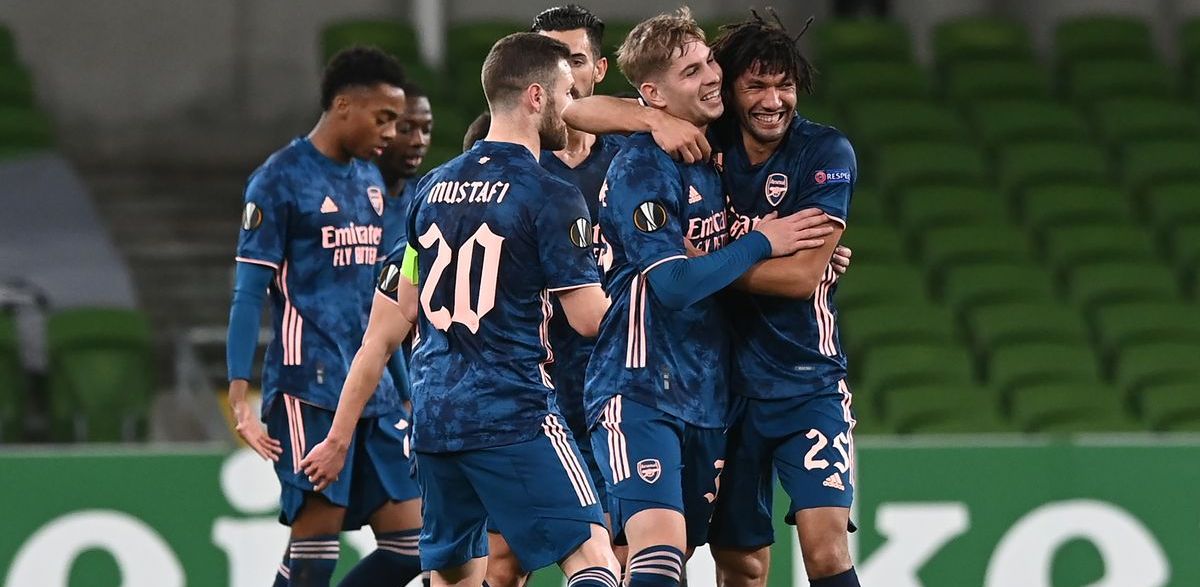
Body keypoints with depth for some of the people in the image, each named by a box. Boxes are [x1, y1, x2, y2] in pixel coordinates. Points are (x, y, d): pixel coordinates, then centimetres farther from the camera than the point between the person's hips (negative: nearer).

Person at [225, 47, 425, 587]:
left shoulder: (370, 179, 16)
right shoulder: (281, 179, -6)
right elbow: (249, 293, -9)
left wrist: (403, 389, 21)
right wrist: (239, 398, -16)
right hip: (309, 393, -8)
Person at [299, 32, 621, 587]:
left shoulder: (433, 188, 13)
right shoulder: (550, 197, -8)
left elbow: (386, 331, 15)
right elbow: (589, 318, -8)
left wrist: (340, 436, 19)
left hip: (433, 417, 7)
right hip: (514, 416, -7)